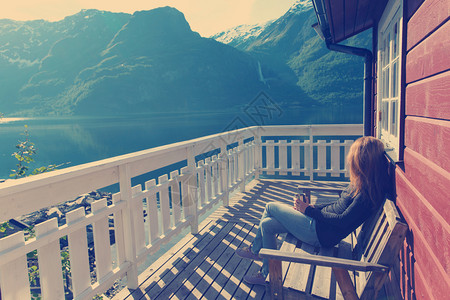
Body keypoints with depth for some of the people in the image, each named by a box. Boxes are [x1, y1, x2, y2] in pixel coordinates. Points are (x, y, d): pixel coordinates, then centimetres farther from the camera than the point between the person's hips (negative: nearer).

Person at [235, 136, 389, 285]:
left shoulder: (368, 191, -22)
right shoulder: (363, 183, 6)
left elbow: (342, 221, -24)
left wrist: (309, 210, -15)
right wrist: (313, 208, 7)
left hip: (321, 234, -9)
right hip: (321, 220, 9)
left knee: (271, 207, -1)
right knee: (267, 224, 7)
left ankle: (255, 250, 20)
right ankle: (267, 273, 23)